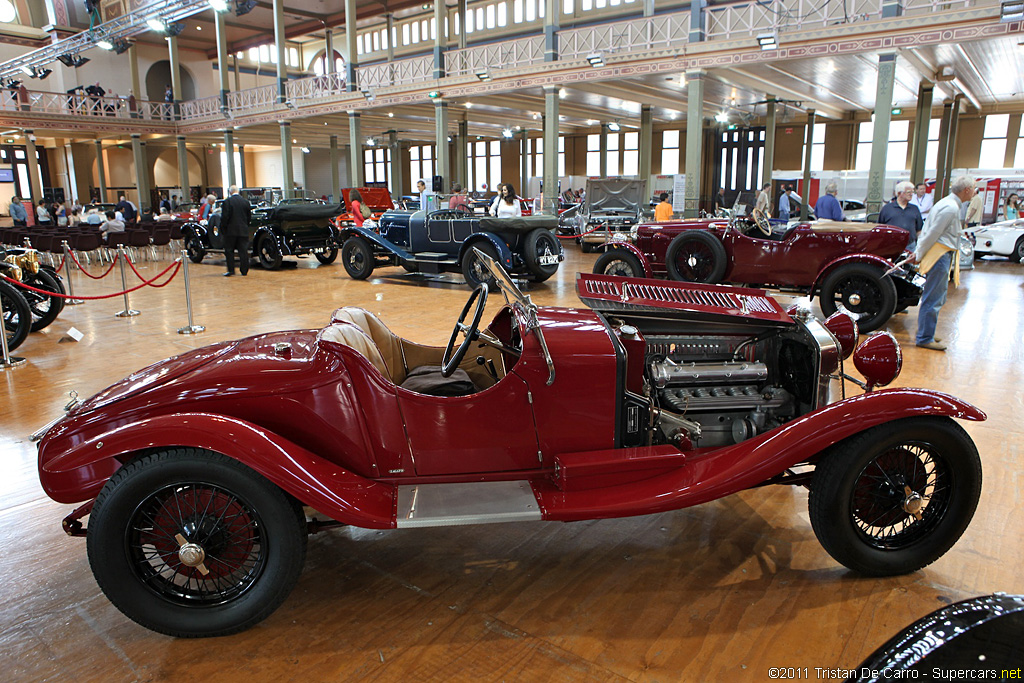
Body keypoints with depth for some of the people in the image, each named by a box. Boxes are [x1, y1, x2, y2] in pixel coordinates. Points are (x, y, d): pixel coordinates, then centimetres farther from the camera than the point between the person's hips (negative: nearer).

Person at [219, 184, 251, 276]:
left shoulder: (227, 202, -9)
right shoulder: (245, 202, 3)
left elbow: (224, 217, -10)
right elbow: (249, 216, 9)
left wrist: (223, 229, 0)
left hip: (231, 231, -3)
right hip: (243, 231, 3)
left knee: (229, 251, 7)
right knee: (243, 251, 6)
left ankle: (231, 270, 4)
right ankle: (244, 270, 8)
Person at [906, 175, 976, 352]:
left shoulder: (950, 204, 17)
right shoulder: (950, 208, -16)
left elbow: (928, 230, 17)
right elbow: (932, 234, -17)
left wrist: (918, 253, 14)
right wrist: (919, 256, -9)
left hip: (942, 255, 10)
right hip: (940, 255, -10)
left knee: (936, 298, 16)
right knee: (933, 299, -6)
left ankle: (925, 334, 25)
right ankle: (925, 339, -2)